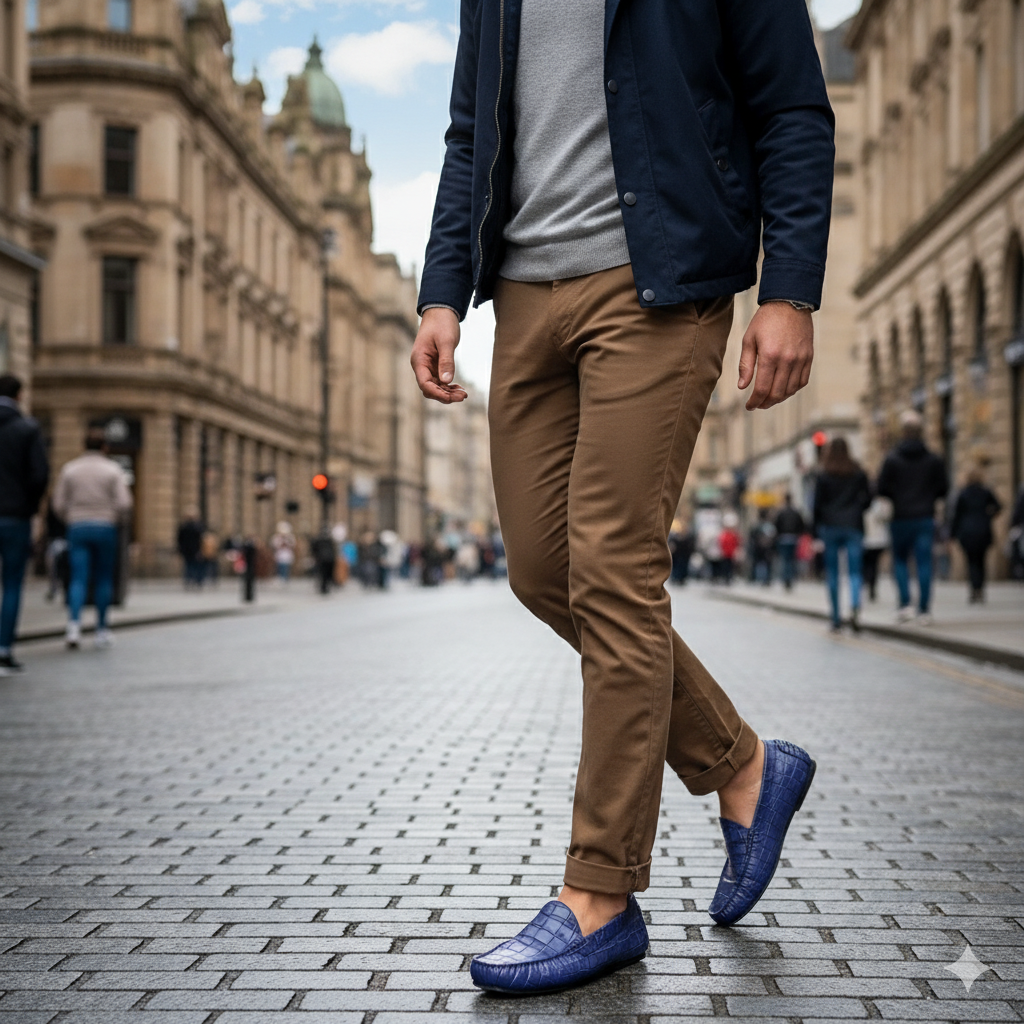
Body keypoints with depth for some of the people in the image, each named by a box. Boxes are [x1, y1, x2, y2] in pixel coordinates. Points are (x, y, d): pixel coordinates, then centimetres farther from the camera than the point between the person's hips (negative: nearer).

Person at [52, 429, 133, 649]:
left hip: (77, 527, 1)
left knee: (79, 579, -2)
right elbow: (124, 503, -9)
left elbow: (59, 504, 3)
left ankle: (74, 623, -22)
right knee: (104, 579, 8)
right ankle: (102, 629, 11)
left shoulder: (69, 469, 5)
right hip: (105, 528, -1)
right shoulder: (113, 470, -1)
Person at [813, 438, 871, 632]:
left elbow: (817, 504, -2)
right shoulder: (858, 473, 5)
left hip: (830, 528, -1)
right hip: (853, 527, 1)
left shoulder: (823, 475, 0)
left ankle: (836, 619, 7)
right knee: (854, 571, -1)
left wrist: (817, 529, 3)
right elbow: (867, 498, 5)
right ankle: (855, 606, -28)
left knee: (832, 574, 6)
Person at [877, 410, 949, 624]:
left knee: (900, 560, 12)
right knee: (924, 563, 2)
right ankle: (924, 610, -1)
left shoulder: (892, 459, -5)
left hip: (901, 518, -1)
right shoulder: (934, 460, 1)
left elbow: (881, 489, -6)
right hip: (926, 518, 1)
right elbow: (944, 489, 4)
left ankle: (905, 604, -2)